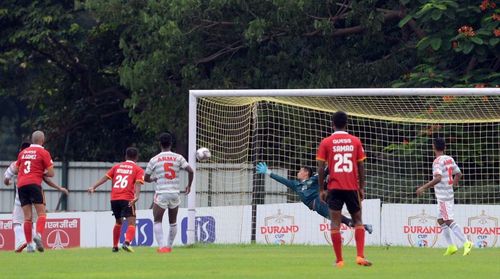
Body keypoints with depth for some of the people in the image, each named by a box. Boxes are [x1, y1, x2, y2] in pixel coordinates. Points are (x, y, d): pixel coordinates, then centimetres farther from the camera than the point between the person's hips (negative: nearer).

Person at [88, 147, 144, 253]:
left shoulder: (117, 166, 20)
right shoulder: (138, 169, 8)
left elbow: (105, 177, 10)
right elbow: (137, 184, -8)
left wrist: (93, 187, 5)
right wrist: (136, 196, -22)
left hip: (114, 199, 5)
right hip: (127, 199, -5)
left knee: (118, 222, 24)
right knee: (131, 223, -11)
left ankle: (115, 246, 28)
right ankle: (127, 243, -35)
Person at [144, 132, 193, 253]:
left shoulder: (154, 160, -1)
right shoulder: (178, 158, 1)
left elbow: (146, 178, 5)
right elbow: (190, 171, -8)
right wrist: (189, 186, 8)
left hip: (161, 194, -2)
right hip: (175, 193, 2)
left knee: (157, 221, 4)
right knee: (173, 222, 18)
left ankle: (161, 246, -13)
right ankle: (169, 246, 22)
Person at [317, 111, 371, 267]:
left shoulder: (326, 142, 1)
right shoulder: (355, 141, 5)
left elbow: (321, 168, -1)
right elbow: (361, 167, 5)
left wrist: (321, 190, 5)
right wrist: (362, 188, 12)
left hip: (334, 188, -1)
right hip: (352, 187, 1)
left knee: (335, 222, 0)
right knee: (357, 220, 11)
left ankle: (339, 260, -3)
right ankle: (360, 256, -5)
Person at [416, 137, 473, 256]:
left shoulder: (438, 161, -15)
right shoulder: (450, 159, 10)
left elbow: (438, 178, -27)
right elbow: (458, 174, 19)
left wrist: (424, 187, -24)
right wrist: (454, 183, 38)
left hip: (443, 196, -9)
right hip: (449, 193, 9)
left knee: (449, 221, -12)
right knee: (441, 220, 17)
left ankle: (466, 243, -23)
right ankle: (451, 246, 14)